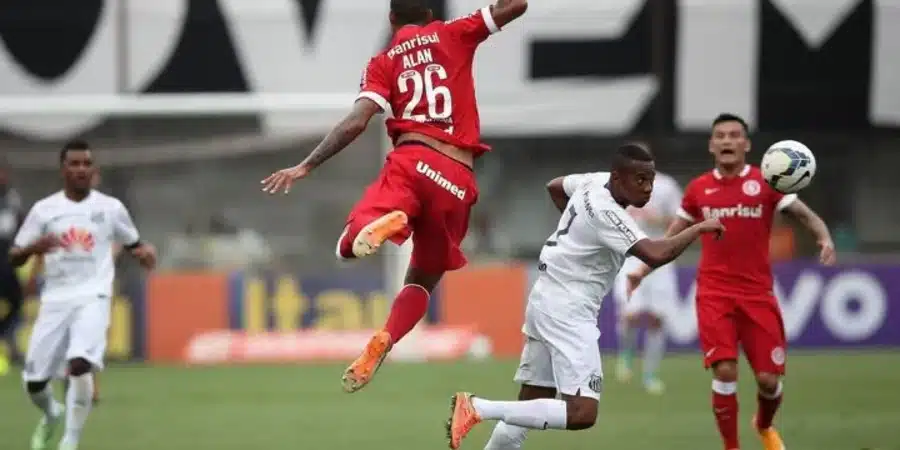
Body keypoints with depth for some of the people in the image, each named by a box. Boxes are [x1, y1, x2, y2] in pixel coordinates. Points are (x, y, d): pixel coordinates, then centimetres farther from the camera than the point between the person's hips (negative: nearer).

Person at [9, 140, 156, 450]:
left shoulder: (111, 208, 6)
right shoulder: (44, 210, 5)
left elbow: (133, 244, 18)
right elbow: (14, 258, 6)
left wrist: (145, 252, -7)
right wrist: (34, 247, -17)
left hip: (93, 299, -2)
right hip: (55, 300, 2)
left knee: (79, 364, -27)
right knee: (34, 381, 3)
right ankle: (52, 415, 39)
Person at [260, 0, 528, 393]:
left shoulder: (383, 63, 13)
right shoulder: (453, 36, 17)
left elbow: (357, 121, -1)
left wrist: (306, 166, -1)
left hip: (412, 161, -2)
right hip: (459, 181, 2)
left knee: (351, 245, -13)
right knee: (422, 282, 17)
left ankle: (388, 220, -47)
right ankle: (380, 344, -10)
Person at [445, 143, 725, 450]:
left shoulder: (596, 181, 6)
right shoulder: (607, 214, -20)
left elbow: (554, 187, 28)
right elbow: (655, 255, -31)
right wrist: (698, 229, -18)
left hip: (545, 299, 10)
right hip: (567, 311, -10)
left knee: (529, 408, 14)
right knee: (582, 413, -18)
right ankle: (479, 408, -20)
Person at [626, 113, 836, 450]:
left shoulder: (766, 183, 0)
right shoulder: (698, 189, 6)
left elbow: (807, 216, -1)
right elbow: (674, 236, 18)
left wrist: (824, 239, -22)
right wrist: (643, 270, 11)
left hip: (757, 293, 0)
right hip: (714, 294, 0)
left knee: (769, 379, -1)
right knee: (725, 372, -16)